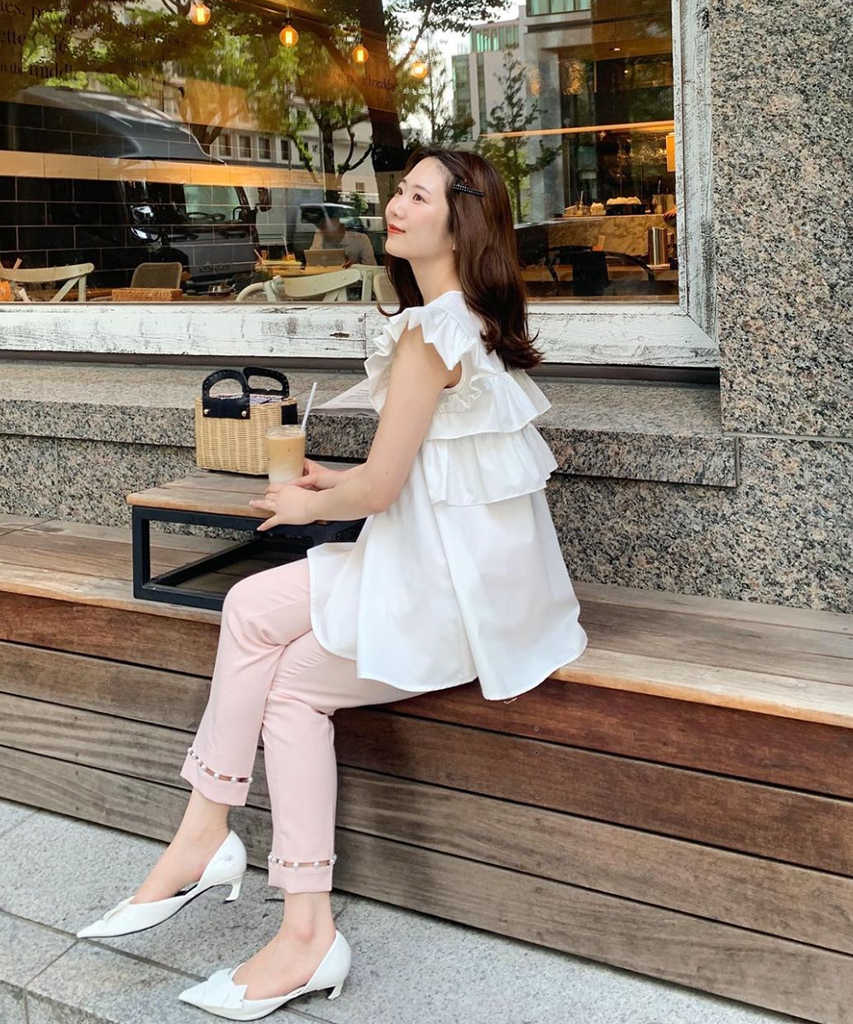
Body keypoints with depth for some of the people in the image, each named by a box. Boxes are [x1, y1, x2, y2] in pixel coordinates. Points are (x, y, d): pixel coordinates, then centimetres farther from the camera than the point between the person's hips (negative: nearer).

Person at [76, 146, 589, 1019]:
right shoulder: (477, 318, 13)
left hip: (459, 584, -9)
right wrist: (340, 483, 17)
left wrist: (311, 506, 4)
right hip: (471, 558, 9)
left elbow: (379, 489, -15)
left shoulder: (430, 332, -17)